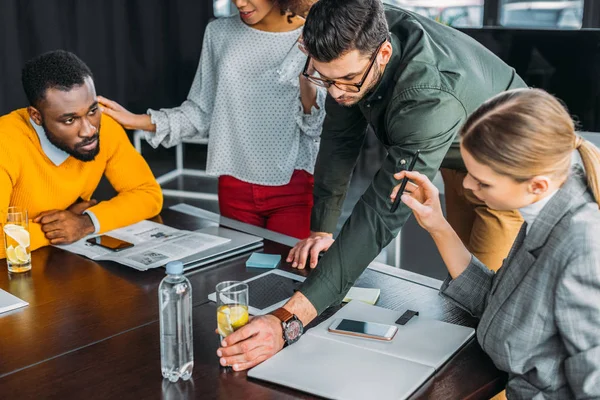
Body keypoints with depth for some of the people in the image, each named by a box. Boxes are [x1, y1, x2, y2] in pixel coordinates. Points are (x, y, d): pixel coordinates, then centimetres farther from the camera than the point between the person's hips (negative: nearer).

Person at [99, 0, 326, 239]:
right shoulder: (219, 33, 3)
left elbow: (322, 127, -7)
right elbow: (201, 112, 7)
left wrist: (306, 86, -23)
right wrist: (141, 122, -2)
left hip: (294, 186, -3)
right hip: (235, 185, 3)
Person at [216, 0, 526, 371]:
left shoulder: (432, 98, -46)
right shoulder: (359, 41, -25)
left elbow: (383, 214, -51)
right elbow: (341, 137, -12)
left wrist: (289, 322, -57)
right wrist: (322, 230, -15)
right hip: (458, 159, 7)